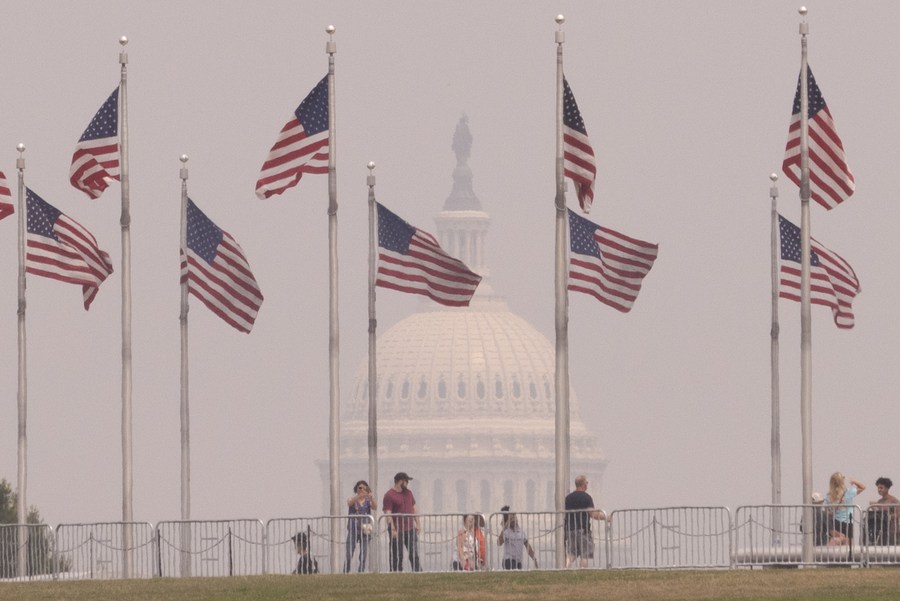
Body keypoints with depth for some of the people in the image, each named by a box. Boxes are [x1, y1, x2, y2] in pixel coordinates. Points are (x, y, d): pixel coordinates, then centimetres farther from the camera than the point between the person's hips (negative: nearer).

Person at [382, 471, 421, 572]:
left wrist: (417, 524, 13)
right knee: (397, 557, -2)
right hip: (397, 531, -6)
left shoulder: (408, 493, 14)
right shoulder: (389, 495, -8)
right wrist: (393, 529, -19)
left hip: (410, 530, 6)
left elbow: (414, 509, 20)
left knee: (414, 555, 4)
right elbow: (388, 514, -13)